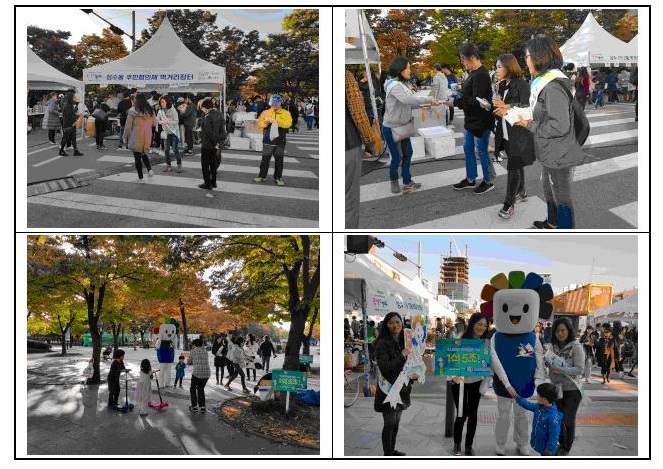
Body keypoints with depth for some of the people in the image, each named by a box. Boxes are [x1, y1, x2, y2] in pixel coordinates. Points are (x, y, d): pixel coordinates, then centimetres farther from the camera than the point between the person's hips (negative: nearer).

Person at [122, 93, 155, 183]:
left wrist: (125, 136, 4)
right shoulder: (150, 111, 0)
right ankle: (149, 170, 4)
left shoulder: (132, 111, -13)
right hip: (147, 137, 5)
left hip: (136, 137, -5)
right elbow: (154, 123, 11)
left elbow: (128, 126, -9)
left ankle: (140, 178, 9)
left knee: (137, 157, 5)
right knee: (143, 154, 24)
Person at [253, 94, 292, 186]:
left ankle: (278, 177, 16)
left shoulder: (285, 113, 1)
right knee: (265, 159, 7)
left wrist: (275, 121, -24)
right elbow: (259, 124, 3)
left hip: (280, 142, -1)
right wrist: (266, 122, -18)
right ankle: (262, 176, 17)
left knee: (279, 160, 6)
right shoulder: (265, 112, 6)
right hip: (268, 141, 1)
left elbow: (288, 123, -17)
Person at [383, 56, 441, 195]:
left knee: (407, 153, 11)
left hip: (403, 126, 9)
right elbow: (407, 99, -36)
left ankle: (407, 182, 22)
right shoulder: (394, 85, -22)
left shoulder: (404, 84, 9)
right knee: (397, 156, 1)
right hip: (391, 127, -9)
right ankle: (394, 180, 24)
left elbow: (409, 103, 7)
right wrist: (428, 99, -33)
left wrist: (425, 104, -7)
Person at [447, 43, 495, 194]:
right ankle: (470, 179, 31)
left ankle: (488, 182, 18)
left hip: (481, 121, -10)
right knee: (468, 148, 18)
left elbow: (475, 101, -26)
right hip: (472, 120, 10)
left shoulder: (480, 75, -22)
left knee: (482, 151, 3)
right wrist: (456, 98, -1)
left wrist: (455, 102, -19)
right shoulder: (473, 73, 8)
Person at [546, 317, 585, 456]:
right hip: (557, 388, 5)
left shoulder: (576, 347, -13)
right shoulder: (554, 346, 3)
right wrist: (548, 364, -9)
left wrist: (561, 369, -27)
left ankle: (566, 448, 21)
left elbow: (580, 369, -17)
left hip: (572, 390, -5)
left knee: (568, 420, 4)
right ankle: (561, 443, 35)